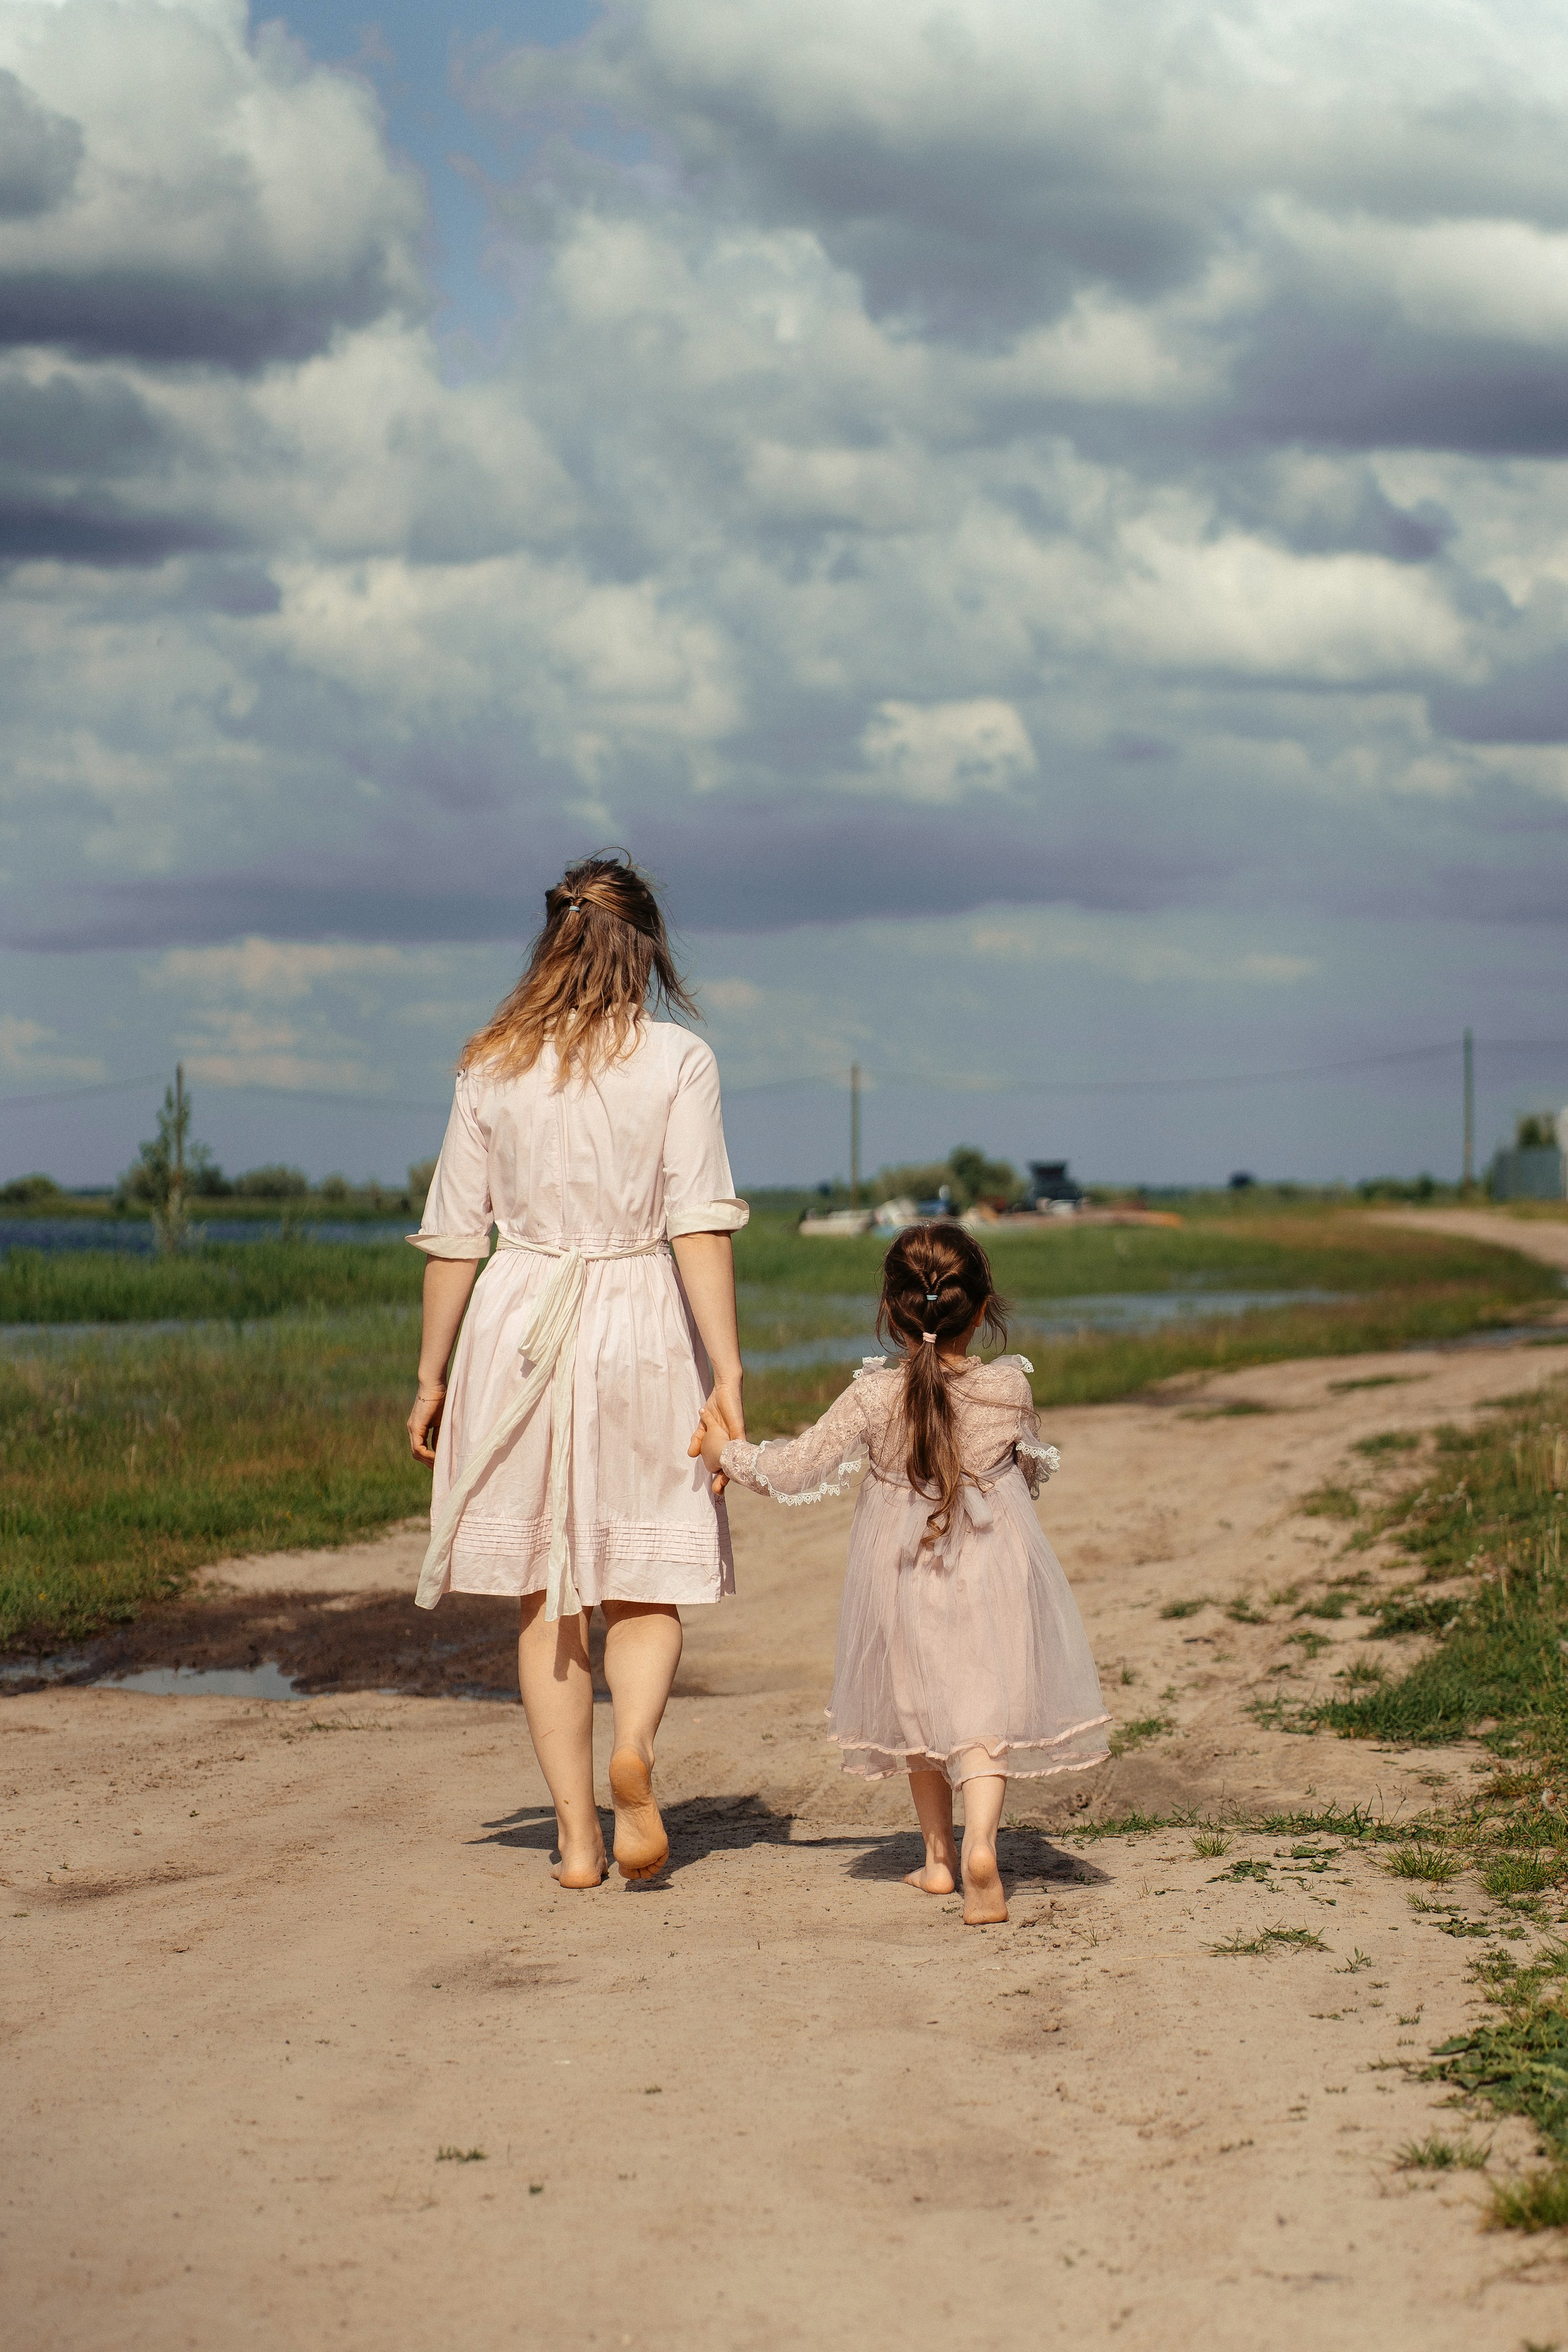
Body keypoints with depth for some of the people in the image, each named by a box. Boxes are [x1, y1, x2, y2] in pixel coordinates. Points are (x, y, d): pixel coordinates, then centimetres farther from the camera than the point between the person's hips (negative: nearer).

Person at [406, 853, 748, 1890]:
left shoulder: (493, 1065, 4)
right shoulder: (678, 1058, -3)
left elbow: (455, 1235, 5)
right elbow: (701, 1226, -9)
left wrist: (432, 1376, 13)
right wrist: (728, 1375, -9)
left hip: (519, 1328, 2)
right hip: (642, 1332, -2)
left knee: (546, 1590, 9)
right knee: (648, 1581, 9)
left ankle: (577, 1834, 10)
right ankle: (634, 1747, -19)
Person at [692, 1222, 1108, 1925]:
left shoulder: (872, 1397, -13)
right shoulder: (1010, 1390, -9)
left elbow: (798, 1469, -7)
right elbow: (1033, 1470, 9)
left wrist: (729, 1455, 10)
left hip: (901, 1572, 1)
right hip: (990, 1570, -1)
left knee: (917, 1708, 20)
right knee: (983, 1704, 1)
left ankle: (939, 1855, 30)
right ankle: (979, 1843, -23)